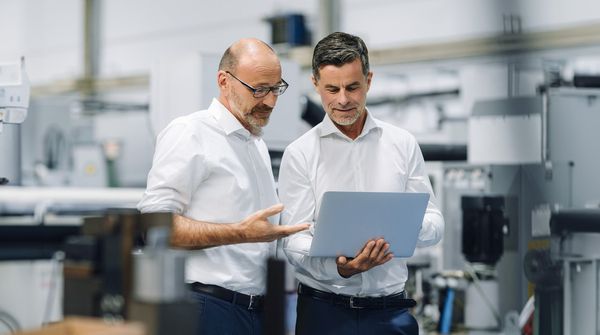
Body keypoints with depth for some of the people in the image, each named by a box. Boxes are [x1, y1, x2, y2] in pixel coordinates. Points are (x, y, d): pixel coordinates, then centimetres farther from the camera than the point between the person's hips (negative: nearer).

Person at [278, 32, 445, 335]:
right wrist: (338, 267, -27)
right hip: (323, 310, -2)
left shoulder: (403, 144, 6)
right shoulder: (300, 154, 0)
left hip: (390, 310, 2)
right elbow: (294, 241, -7)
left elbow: (434, 224, 5)